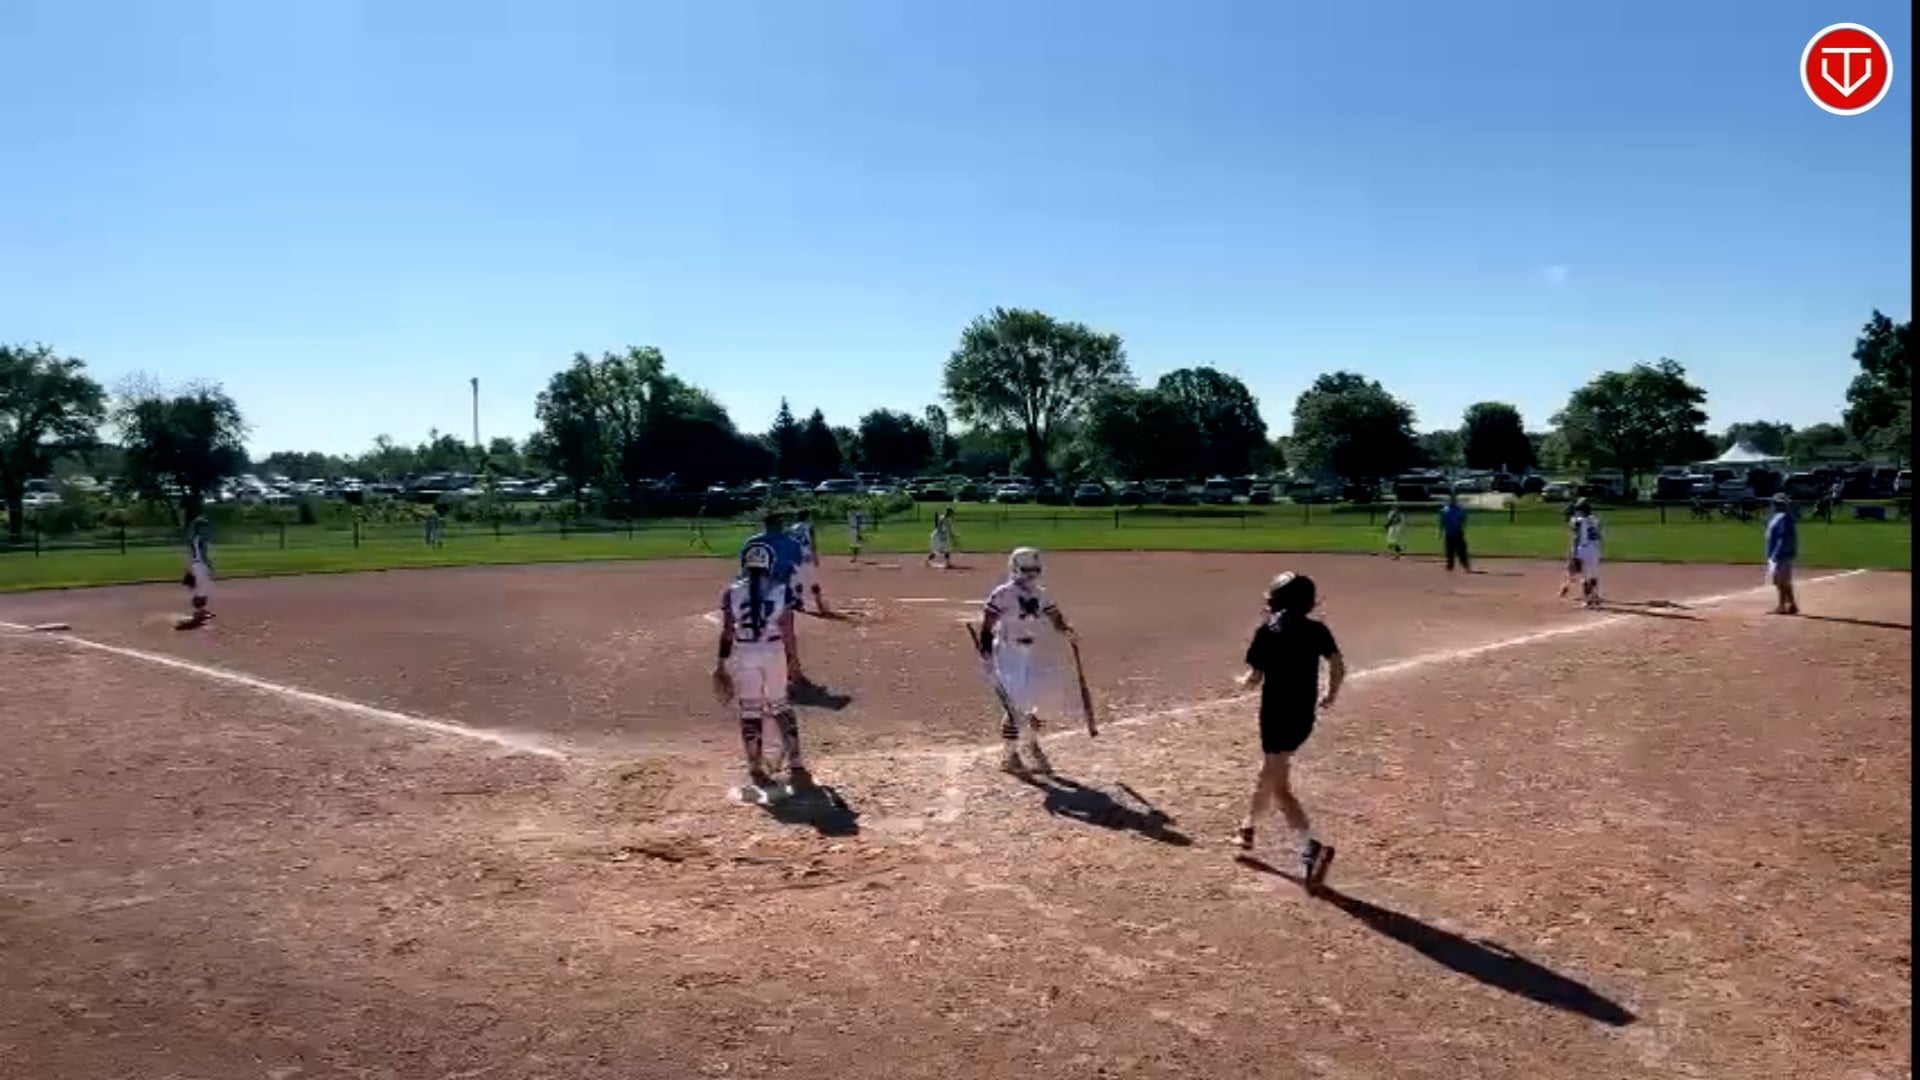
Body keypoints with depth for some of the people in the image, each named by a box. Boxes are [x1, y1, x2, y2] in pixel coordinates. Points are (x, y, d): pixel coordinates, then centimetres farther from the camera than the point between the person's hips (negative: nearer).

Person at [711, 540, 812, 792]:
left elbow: (727, 632, -3)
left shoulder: (732, 592, -4)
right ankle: (795, 764, 11)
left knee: (749, 709, 9)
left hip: (743, 653, 0)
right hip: (773, 650, 0)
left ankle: (756, 768, 13)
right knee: (780, 705, 14)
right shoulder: (781, 590, -5)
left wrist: (721, 664, 4)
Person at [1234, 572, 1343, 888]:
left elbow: (1255, 679, -11)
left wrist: (1243, 681, 11)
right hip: (1304, 716, 7)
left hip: (1277, 715, -7)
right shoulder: (1317, 630, 2)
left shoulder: (1267, 631, -11)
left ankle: (1312, 848, -24)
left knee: (1279, 788, -7)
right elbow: (1338, 666, 1)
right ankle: (1248, 828, 43)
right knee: (1270, 772, 25)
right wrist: (1330, 695, 17)